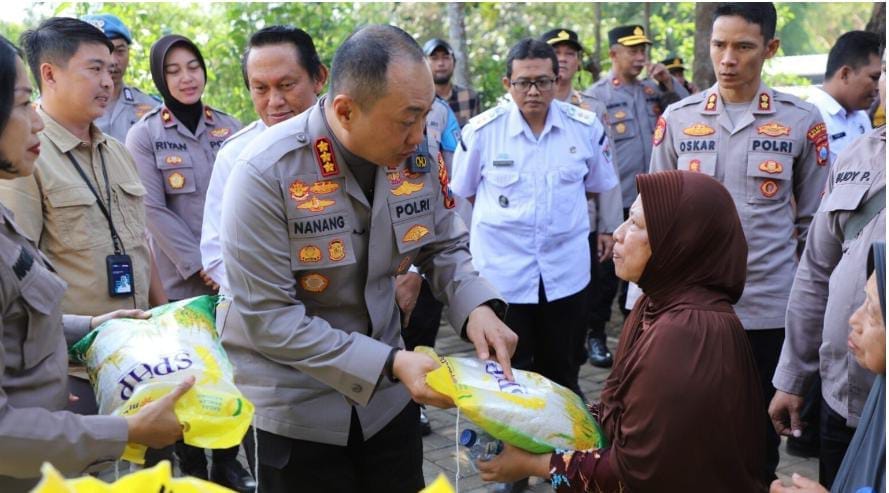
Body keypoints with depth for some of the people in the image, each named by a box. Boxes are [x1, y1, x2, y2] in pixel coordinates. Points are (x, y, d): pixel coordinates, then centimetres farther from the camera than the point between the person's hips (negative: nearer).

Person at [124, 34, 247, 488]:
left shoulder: (229, 128, 7)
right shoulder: (144, 135, -2)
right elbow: (153, 210, -9)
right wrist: (201, 267, -14)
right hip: (182, 281, -3)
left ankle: (227, 463, 25)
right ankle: (192, 470, 21)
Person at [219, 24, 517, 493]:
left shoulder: (417, 156, -8)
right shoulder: (267, 174, -23)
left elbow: (445, 248, 5)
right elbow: (268, 318, -23)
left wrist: (477, 306, -16)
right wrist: (390, 363, -27)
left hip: (386, 396, 5)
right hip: (294, 406, -4)